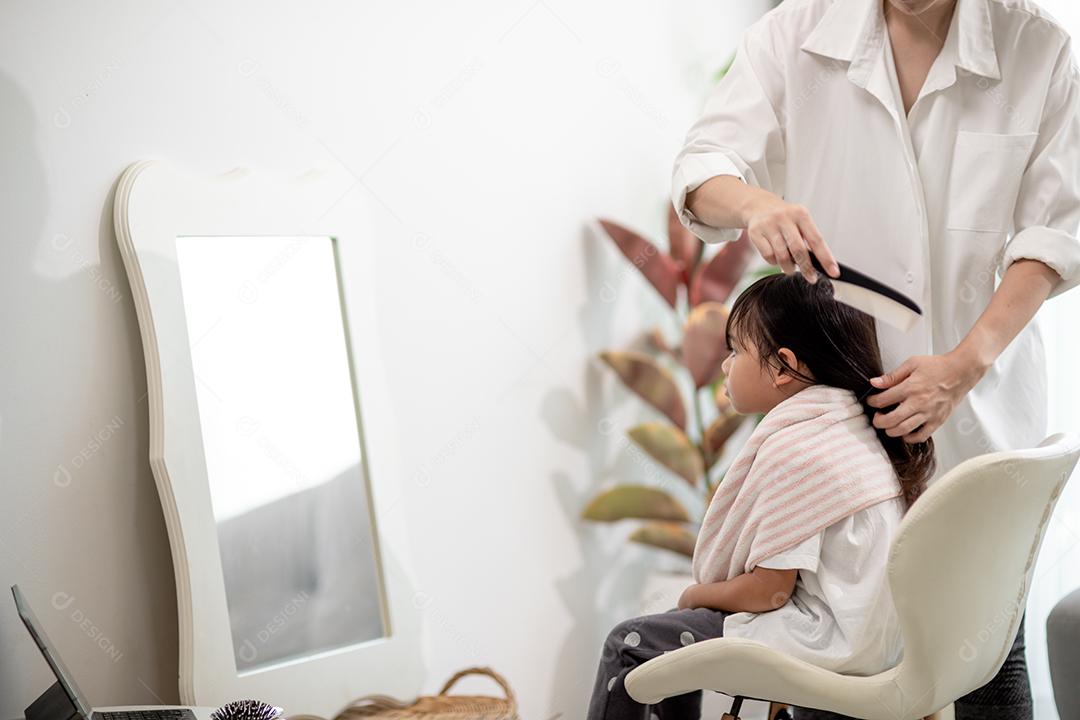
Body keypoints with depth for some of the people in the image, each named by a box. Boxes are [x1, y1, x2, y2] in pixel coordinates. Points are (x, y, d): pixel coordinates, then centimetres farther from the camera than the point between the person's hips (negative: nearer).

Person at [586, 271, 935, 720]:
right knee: (677, 627, 23)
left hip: (829, 641, -10)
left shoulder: (792, 448, -20)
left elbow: (767, 591, -19)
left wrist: (696, 595, 0)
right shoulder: (857, 429, 8)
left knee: (630, 644, -4)